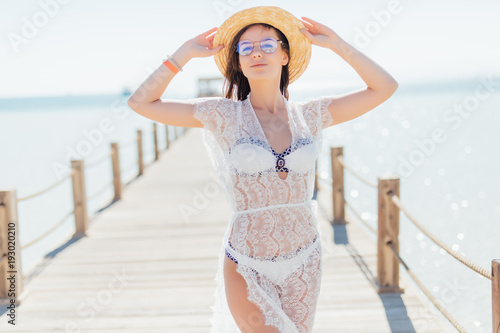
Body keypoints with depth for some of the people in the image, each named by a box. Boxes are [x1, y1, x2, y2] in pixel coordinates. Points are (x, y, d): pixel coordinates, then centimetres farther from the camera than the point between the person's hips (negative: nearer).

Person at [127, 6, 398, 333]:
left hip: (303, 264, 3)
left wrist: (335, 43, 2)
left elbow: (384, 88, 5)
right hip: (247, 266, -3)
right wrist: (185, 54, -4)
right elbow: (141, 103, -3)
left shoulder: (308, 116, 2)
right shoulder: (224, 115, -4)